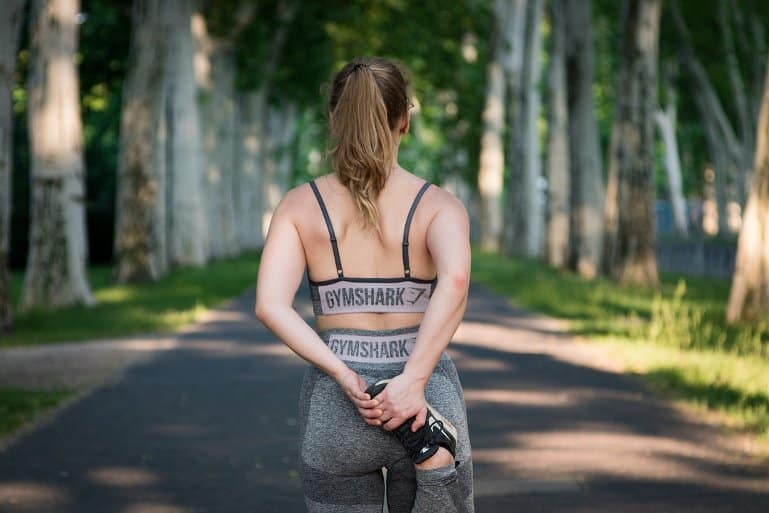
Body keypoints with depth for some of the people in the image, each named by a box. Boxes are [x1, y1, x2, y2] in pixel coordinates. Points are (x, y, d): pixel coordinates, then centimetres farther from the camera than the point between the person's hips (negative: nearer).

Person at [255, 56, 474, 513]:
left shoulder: (299, 204, 1)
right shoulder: (439, 204, -3)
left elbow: (271, 306, -13)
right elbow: (455, 280, -24)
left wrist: (345, 378, -15)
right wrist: (413, 381, -25)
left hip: (335, 407, 1)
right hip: (428, 401, -1)